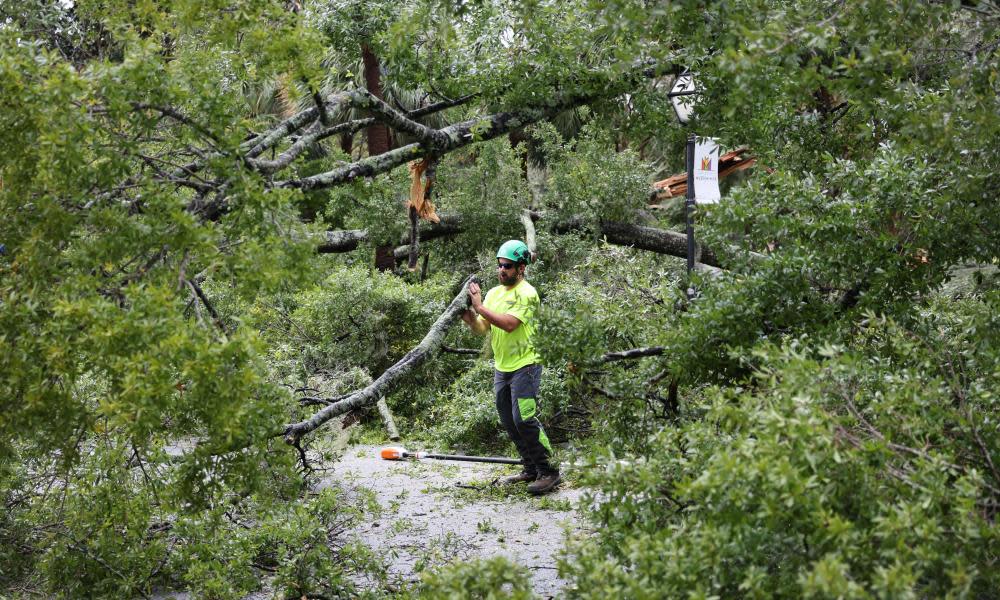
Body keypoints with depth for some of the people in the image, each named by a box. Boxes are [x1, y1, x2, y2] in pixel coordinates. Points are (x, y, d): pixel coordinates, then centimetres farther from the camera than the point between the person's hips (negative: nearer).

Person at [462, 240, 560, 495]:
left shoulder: (527, 293, -11)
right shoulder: (493, 293, 12)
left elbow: (509, 323, -24)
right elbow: (481, 328, 8)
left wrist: (480, 307, -22)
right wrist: (470, 318, -12)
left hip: (524, 366, -8)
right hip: (501, 368, 8)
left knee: (524, 419, -15)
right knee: (510, 423, 11)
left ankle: (549, 471, -9)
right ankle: (531, 469, 22)